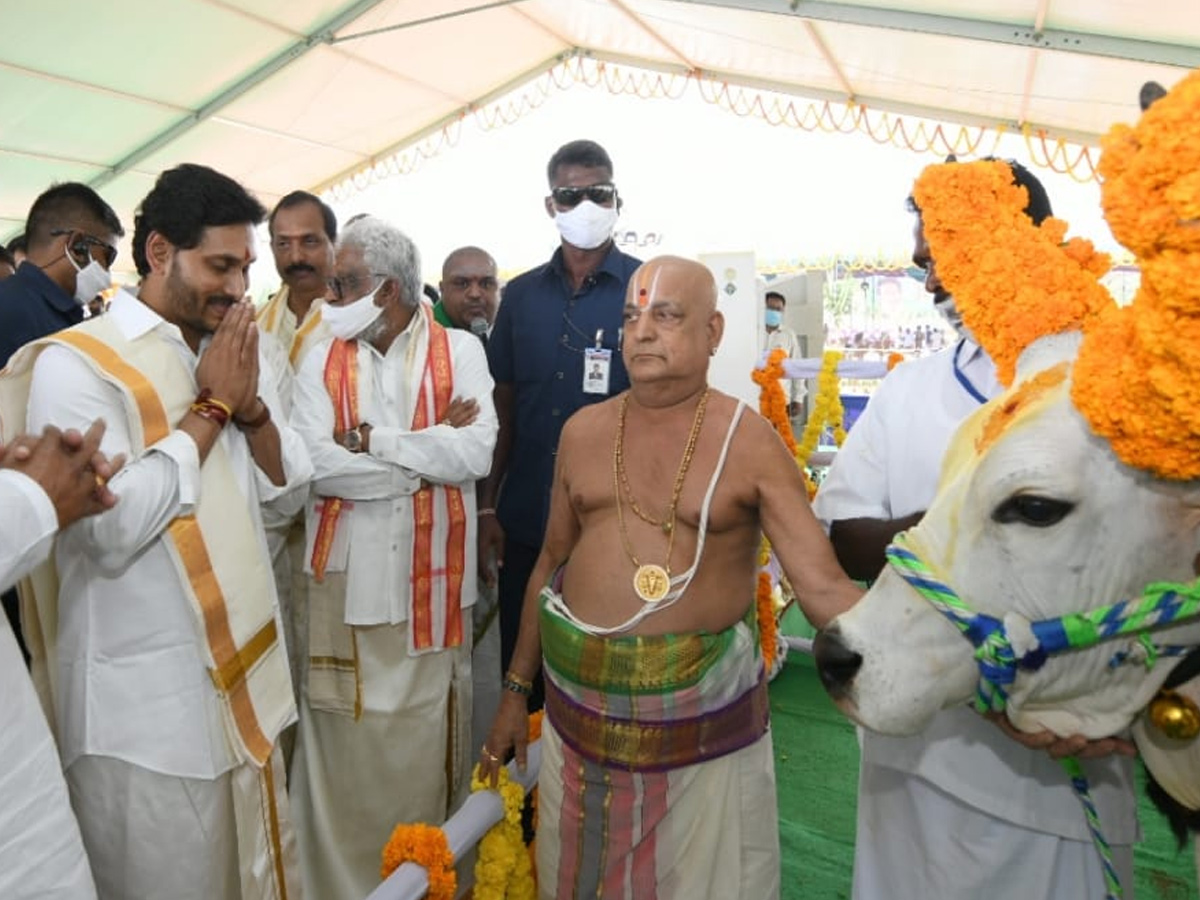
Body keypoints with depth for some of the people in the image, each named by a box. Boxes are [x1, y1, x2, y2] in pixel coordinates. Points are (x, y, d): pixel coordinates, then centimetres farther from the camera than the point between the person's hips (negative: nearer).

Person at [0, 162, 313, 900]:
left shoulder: (232, 359, 9)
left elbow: (290, 490, 8)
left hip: (247, 673, 7)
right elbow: (111, 528, -24)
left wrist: (251, 406, -9)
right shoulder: (75, 363, -12)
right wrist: (211, 409, -15)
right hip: (146, 701, -6)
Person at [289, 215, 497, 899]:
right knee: (347, 740, 9)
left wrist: (370, 440, -12)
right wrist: (434, 450, -11)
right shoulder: (323, 359, 3)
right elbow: (316, 463, -11)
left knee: (428, 737, 11)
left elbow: (478, 452, -13)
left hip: (434, 576, -1)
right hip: (347, 576, 1)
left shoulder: (461, 350, 0)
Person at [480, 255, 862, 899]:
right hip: (578, 704, 4)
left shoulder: (751, 442, -10)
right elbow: (550, 564, 10)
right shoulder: (582, 431, 2)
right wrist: (517, 688, 13)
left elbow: (824, 587, -14)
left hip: (705, 718, -3)